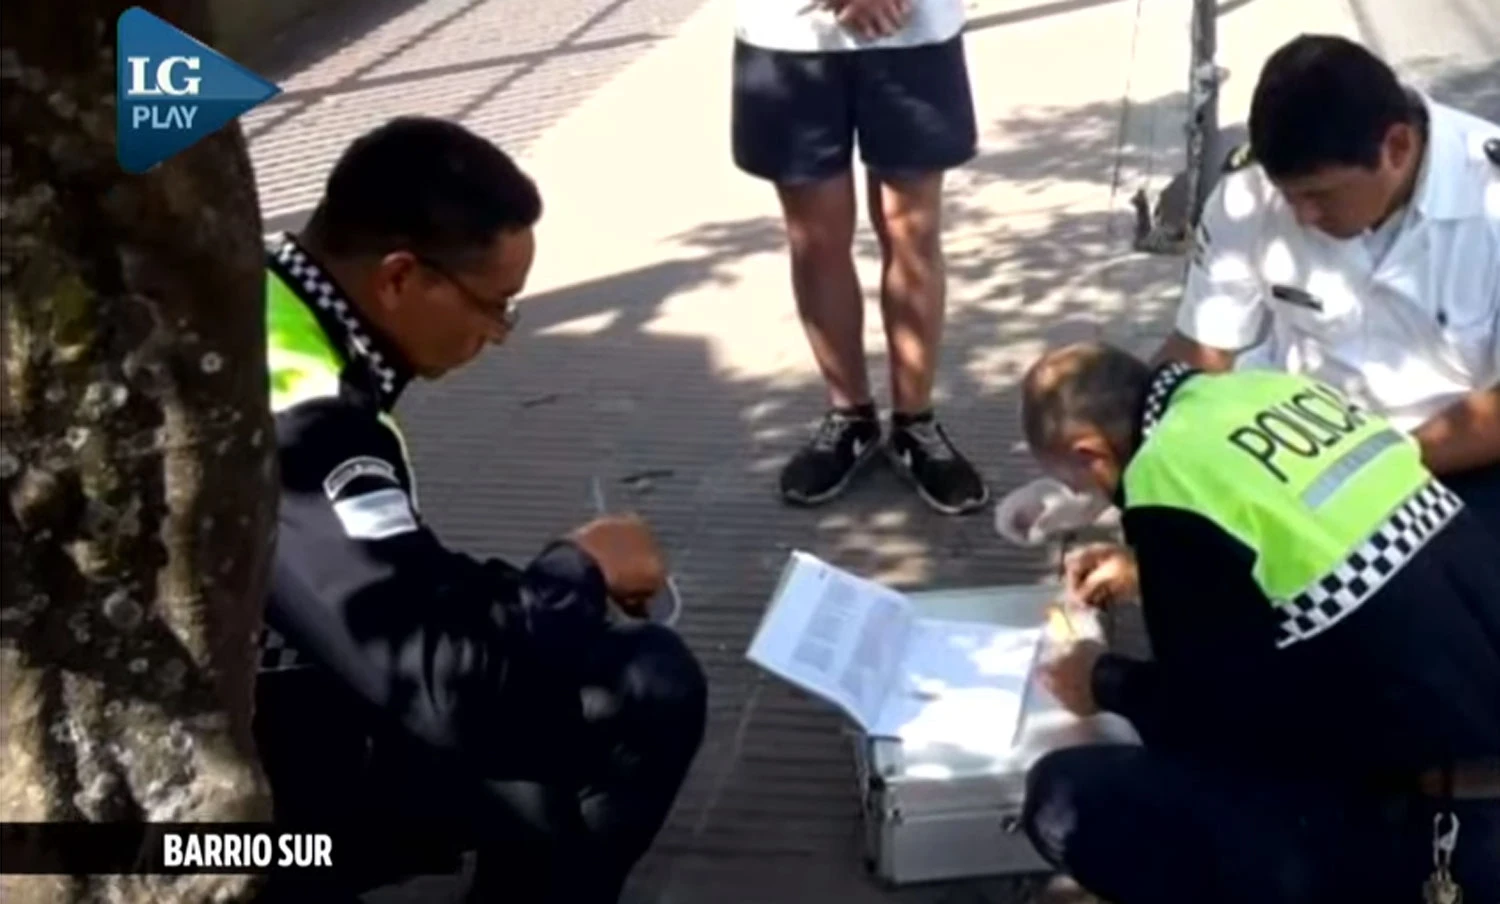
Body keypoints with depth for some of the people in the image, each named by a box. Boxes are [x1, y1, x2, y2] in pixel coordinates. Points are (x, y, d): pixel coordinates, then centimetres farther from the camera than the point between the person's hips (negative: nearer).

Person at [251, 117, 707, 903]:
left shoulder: (250, 313, 0)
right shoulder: (295, 424, -29)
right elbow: (451, 686, -29)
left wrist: (555, 585, -1)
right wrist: (580, 571, -12)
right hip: (265, 786, -9)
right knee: (644, 693, -15)